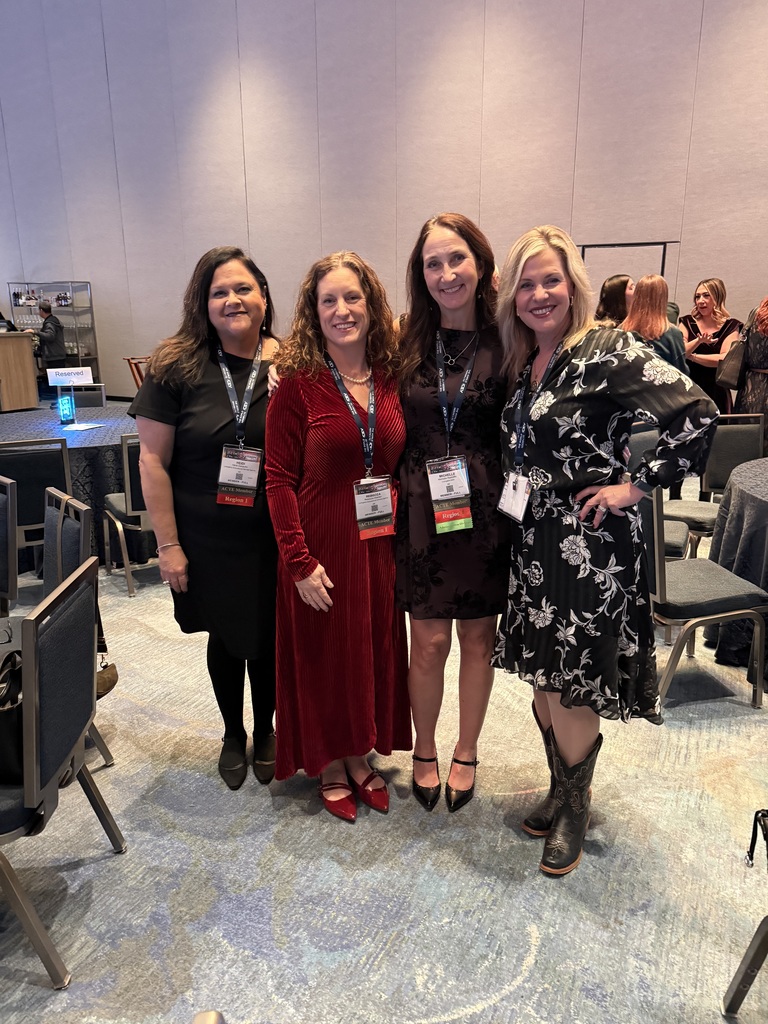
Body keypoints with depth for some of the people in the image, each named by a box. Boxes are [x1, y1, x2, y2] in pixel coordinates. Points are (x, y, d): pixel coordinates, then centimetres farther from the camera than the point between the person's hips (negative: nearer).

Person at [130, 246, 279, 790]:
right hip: (208, 540, 0)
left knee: (269, 639, 14)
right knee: (225, 639, 17)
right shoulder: (176, 367, -8)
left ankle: (266, 730, 42)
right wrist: (168, 545, -7)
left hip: (275, 539, 1)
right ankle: (233, 734, 43)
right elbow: (153, 461, -6)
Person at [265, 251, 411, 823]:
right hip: (320, 542, -4)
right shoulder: (297, 381, -10)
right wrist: (300, 560, -16)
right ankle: (330, 766, 33)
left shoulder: (392, 375, 2)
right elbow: (279, 478, -11)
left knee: (374, 649, 16)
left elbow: (400, 461, 10)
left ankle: (360, 756, 39)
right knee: (324, 654, 11)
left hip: (378, 541, 4)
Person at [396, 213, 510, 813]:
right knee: (429, 642, 8)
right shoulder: (407, 341, 0)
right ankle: (425, 751, 34)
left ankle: (467, 752, 36)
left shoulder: (505, 342, -3)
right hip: (423, 510, 0)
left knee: (479, 638, 13)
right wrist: (400, 490, -4)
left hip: (486, 510, 0)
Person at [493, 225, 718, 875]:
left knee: (571, 687, 2)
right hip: (532, 541, 7)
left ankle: (575, 809, 28)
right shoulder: (521, 364, 9)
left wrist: (637, 485, -15)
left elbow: (697, 414, -19)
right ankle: (560, 790, 38)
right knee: (541, 680, 16)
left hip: (588, 543, -7)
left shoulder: (608, 352, -13)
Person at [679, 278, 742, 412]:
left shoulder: (731, 326, 2)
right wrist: (698, 341, -25)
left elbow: (725, 359, -12)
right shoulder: (687, 322, 5)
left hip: (716, 392, -1)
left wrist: (691, 356, -10)